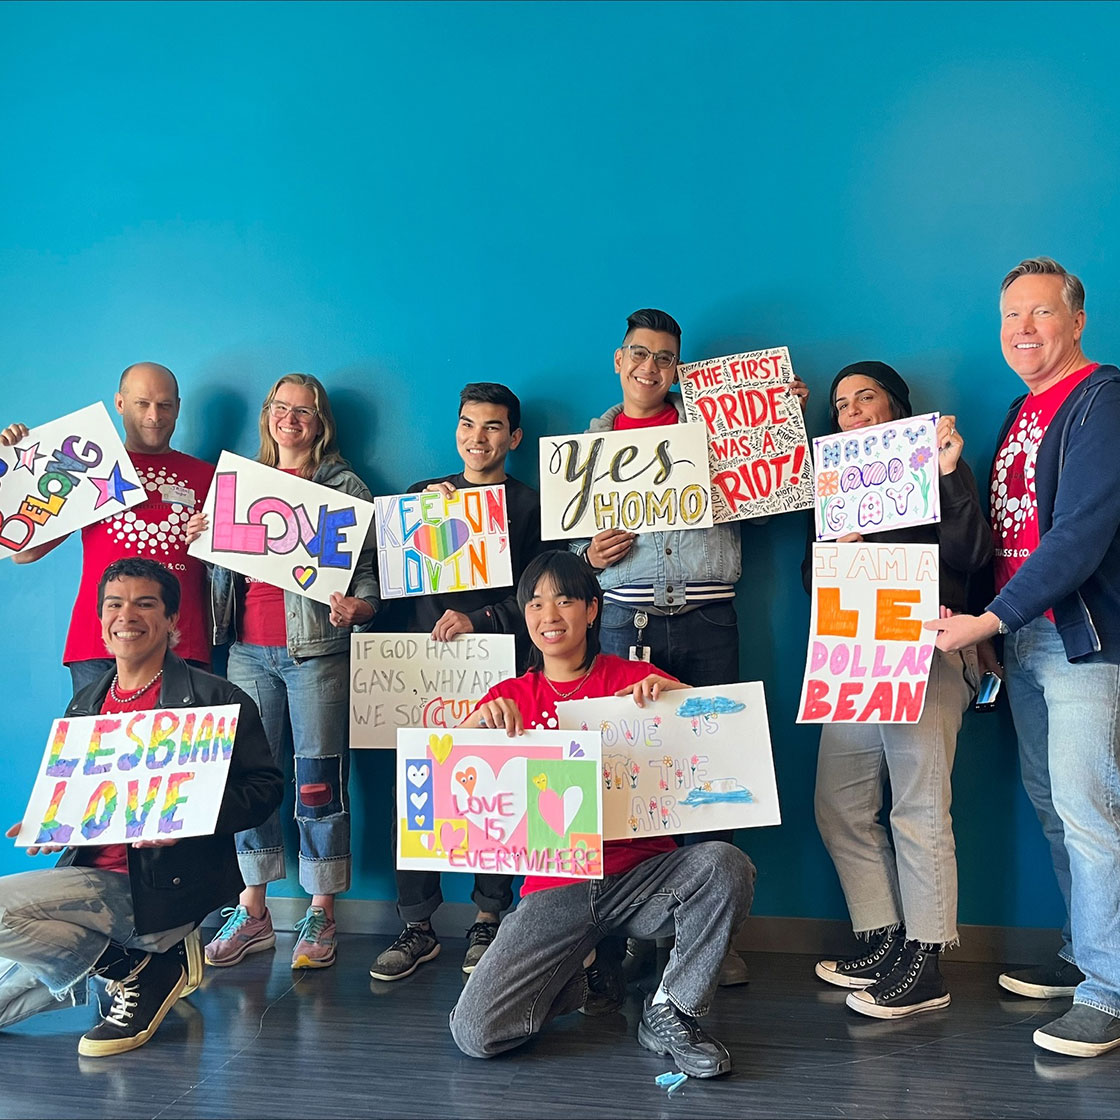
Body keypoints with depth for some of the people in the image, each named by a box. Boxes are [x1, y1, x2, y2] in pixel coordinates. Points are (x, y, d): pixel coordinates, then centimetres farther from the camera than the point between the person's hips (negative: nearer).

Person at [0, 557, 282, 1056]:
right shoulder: (84, 705, 15)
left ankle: (136, 972, -3)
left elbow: (265, 785, -8)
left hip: (168, 884, -7)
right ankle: (131, 967, 15)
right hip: (94, 875, 7)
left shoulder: (214, 698, -5)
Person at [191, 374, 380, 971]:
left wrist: (356, 608, -21)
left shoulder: (345, 487, 3)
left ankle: (320, 915, 11)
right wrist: (199, 537, 2)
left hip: (316, 648, -4)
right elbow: (225, 567, 21)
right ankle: (252, 911, 19)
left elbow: (370, 570, -2)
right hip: (249, 648, 4)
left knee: (318, 780, -2)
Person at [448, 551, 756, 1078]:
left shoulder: (631, 678, 5)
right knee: (475, 1033, -16)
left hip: (640, 873, -1)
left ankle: (669, 1013, -7)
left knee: (725, 865, -33)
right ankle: (584, 974, 15)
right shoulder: (511, 697, 10)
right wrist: (480, 719, -20)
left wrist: (672, 692, -20)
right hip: (555, 889, 1)